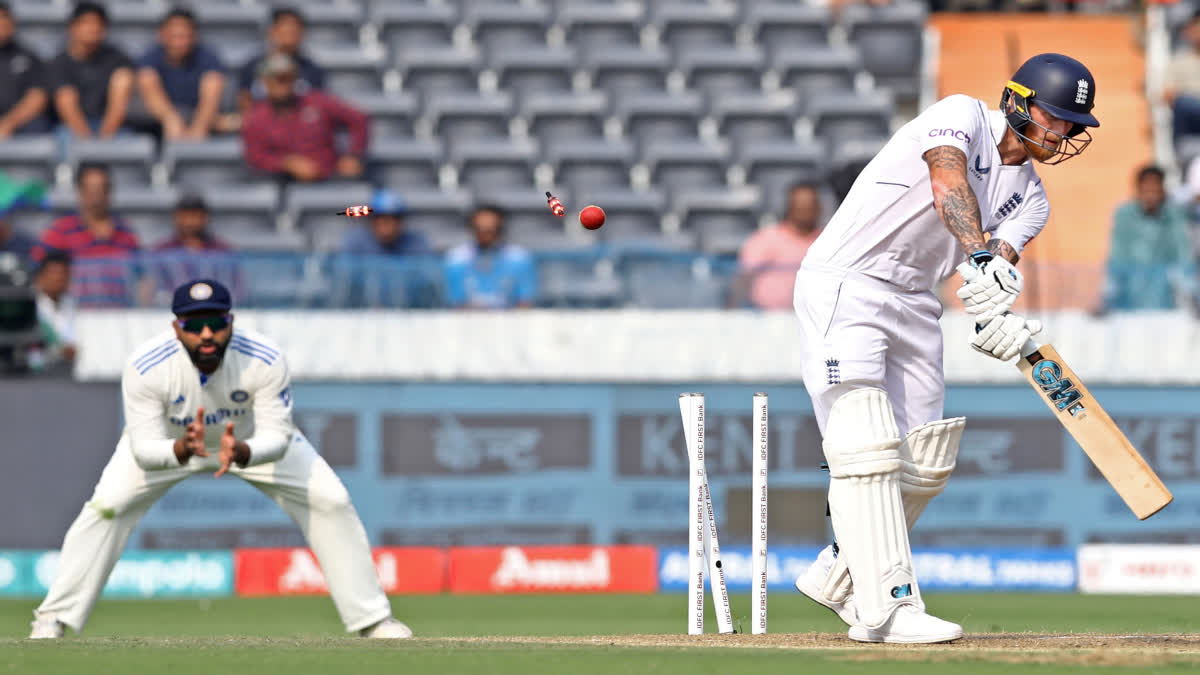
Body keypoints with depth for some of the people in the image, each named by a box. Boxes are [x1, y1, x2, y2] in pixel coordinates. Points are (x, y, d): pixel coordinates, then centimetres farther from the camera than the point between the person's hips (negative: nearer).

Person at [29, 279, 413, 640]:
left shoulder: (265, 360, -35)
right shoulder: (145, 368, -36)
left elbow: (277, 437, -33)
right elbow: (143, 450, -35)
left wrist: (240, 452, -55)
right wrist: (182, 449, -57)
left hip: (253, 437, 1)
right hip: (166, 439, -1)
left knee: (331, 502, -11)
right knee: (107, 506, -19)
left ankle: (372, 620, 2)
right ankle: (53, 620, -7)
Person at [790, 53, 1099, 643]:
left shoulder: (1030, 200, 10)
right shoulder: (963, 115, -9)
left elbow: (995, 270, -6)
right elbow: (948, 179, -30)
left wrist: (997, 318, -30)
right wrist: (980, 257, -46)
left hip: (916, 305, 8)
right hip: (845, 286, -8)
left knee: (924, 463, 9)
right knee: (868, 449, -17)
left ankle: (840, 577, 26)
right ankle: (886, 608, -21)